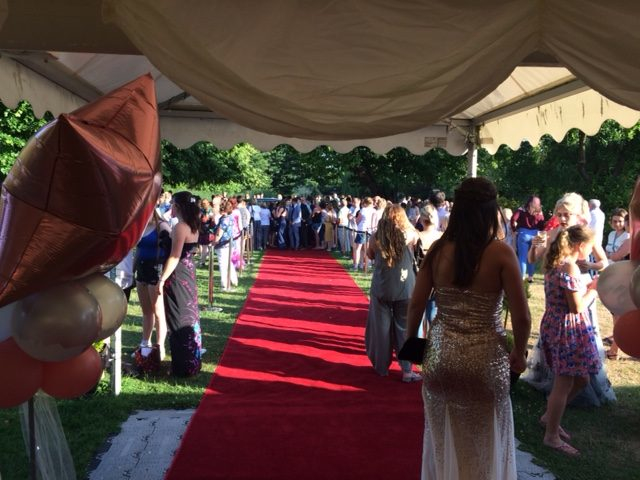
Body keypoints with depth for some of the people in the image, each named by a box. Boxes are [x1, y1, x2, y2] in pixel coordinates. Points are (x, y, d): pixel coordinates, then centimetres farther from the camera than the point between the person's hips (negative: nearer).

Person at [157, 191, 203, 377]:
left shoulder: (180, 227, -18)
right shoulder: (192, 226, 10)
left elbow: (174, 257, -21)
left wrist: (162, 279, -17)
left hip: (178, 277, -9)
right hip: (188, 274, 9)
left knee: (179, 319, -1)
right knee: (189, 316, 15)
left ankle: (183, 367, 7)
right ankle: (192, 361, 26)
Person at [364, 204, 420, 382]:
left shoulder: (376, 237, -3)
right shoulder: (409, 235, -6)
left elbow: (369, 255, 14)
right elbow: (418, 236, 16)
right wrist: (407, 225, 18)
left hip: (381, 290, 1)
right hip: (405, 290, -1)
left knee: (381, 328, 13)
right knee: (405, 329, 9)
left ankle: (382, 367, 25)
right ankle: (407, 370, 10)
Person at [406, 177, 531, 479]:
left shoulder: (439, 249, -6)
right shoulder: (501, 253, -13)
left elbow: (416, 305, -2)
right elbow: (521, 317, -12)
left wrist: (410, 342, 14)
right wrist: (518, 354, 5)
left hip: (440, 355, 2)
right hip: (484, 359, -2)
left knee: (443, 440, 24)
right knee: (483, 444, 21)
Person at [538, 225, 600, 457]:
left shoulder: (555, 263, 8)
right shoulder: (570, 267, -21)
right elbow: (577, 307, -20)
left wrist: (588, 287, 13)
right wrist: (594, 289, -7)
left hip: (554, 324, 10)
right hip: (568, 328, -10)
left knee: (580, 379, 21)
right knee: (564, 383, 3)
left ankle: (550, 417, 33)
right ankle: (552, 436, 15)